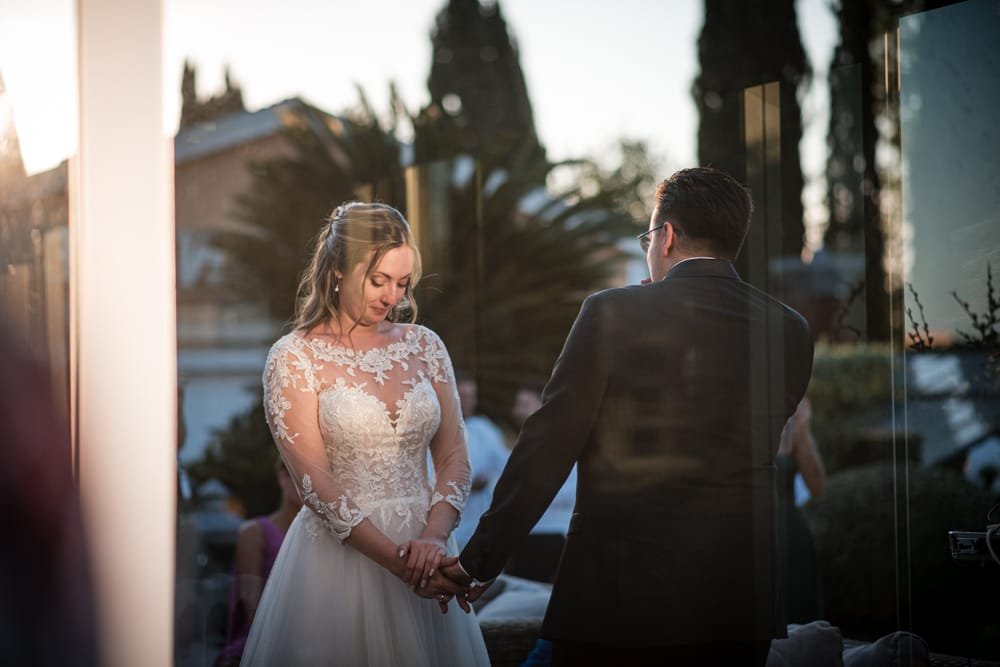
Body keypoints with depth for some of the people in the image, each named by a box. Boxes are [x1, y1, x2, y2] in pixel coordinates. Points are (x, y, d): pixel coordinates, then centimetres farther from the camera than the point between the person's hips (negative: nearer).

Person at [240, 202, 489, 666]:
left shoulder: (423, 345, 6)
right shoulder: (294, 358, -5)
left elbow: (454, 457, 4)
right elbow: (314, 481, -12)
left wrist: (433, 537, -14)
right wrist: (396, 561, -19)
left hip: (424, 545, 4)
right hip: (340, 553, -4)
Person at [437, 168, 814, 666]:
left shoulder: (614, 313, -8)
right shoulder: (789, 332, 4)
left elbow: (546, 449, -7)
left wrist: (481, 560, 0)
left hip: (619, 595, -4)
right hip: (741, 605, 4)